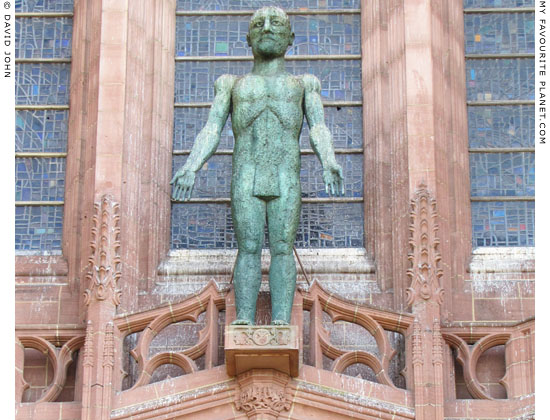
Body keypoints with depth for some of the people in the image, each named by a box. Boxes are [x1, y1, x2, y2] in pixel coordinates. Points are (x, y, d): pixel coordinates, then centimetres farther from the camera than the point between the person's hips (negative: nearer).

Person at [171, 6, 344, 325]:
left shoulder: (304, 84, 20)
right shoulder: (232, 84, 23)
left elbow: (319, 130, 6)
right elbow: (211, 131, 12)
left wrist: (329, 165, -14)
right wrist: (191, 168, -6)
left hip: (286, 178, -1)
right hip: (246, 176, 1)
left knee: (282, 248, -8)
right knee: (249, 248, -9)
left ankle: (282, 320, -16)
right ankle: (245, 319, -15)